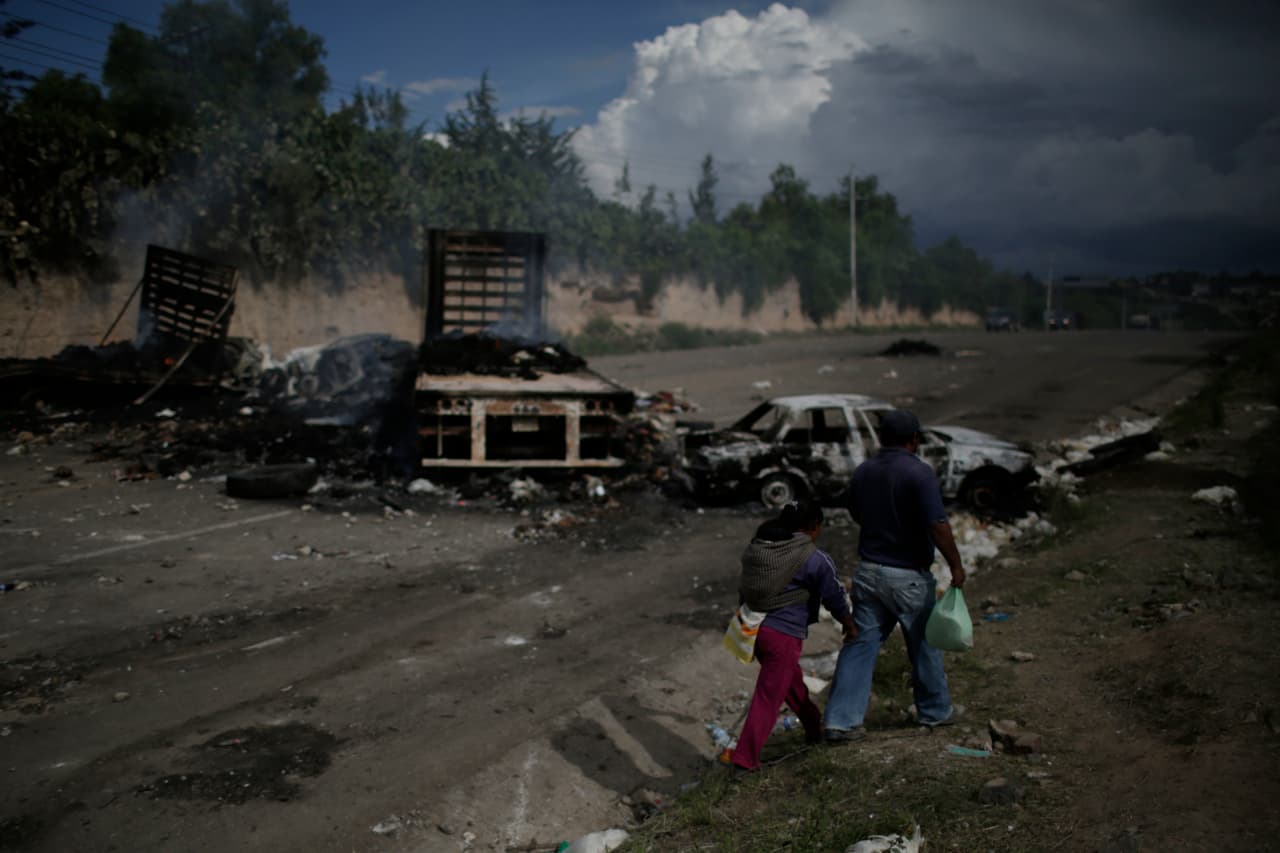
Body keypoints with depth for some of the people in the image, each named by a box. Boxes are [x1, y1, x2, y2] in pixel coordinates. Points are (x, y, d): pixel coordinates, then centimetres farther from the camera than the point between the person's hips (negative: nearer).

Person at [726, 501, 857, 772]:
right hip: (783, 633, -7)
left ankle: (814, 726, 43)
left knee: (791, 680, 26)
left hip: (754, 626, 8)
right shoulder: (816, 559, -10)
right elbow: (835, 598, -1)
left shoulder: (758, 545, 7)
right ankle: (745, 757, 2)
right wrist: (849, 625, 16)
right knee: (768, 696, 0)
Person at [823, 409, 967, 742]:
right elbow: (937, 525, -19)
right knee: (924, 645, 14)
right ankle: (934, 711, 32)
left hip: (868, 571, 5)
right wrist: (956, 565, -10)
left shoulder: (863, 471, 4)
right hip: (908, 576, -5)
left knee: (860, 644, 6)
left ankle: (840, 720, 2)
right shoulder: (919, 473, -16)